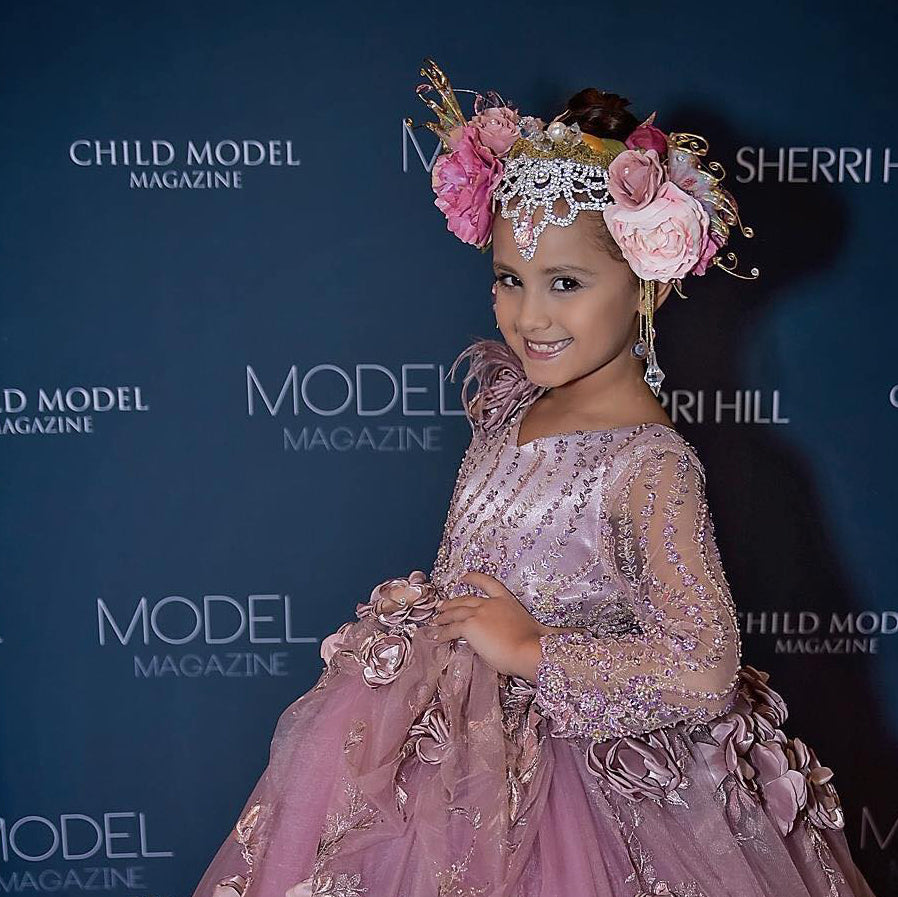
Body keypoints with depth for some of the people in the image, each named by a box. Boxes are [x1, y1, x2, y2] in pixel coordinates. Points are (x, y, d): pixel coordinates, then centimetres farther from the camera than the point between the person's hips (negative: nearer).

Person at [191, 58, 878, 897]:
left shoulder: (652, 464, -24)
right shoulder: (512, 403, 0)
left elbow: (704, 670, -28)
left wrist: (531, 649, -23)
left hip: (564, 759, -7)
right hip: (451, 730, 7)